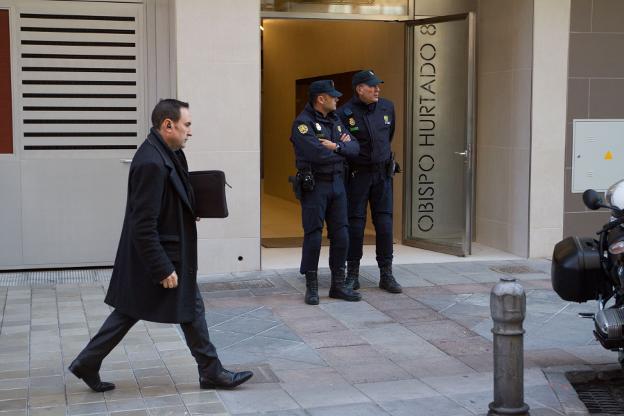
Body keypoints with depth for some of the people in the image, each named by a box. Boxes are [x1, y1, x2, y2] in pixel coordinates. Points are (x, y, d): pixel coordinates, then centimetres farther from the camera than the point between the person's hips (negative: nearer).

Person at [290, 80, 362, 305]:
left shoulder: (335, 120, 13)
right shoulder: (303, 123, -11)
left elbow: (355, 147, 4)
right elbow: (318, 155, -23)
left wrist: (336, 146, -13)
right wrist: (343, 149, -7)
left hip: (337, 183, 7)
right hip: (314, 185, -7)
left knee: (341, 236, 7)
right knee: (313, 237, -2)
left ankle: (338, 285, 17)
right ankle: (311, 287, 9)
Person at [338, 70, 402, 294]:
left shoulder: (387, 107, 3)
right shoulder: (345, 113, -12)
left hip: (382, 174, 4)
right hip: (357, 175, -3)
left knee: (384, 224, 2)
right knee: (355, 225, 1)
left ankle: (386, 275, 9)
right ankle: (352, 274, 13)